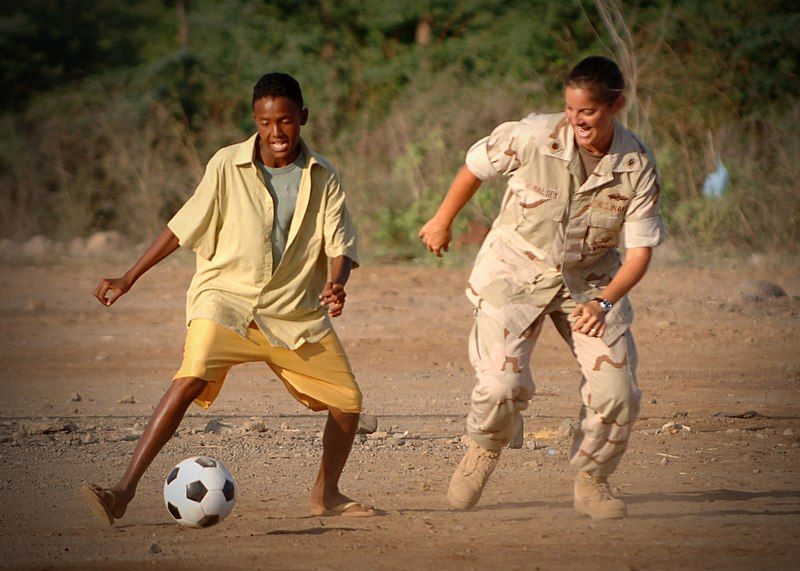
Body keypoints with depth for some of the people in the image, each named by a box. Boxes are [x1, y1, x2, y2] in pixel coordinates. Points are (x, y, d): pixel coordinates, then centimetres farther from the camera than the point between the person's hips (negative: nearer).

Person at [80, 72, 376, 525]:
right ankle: (124, 490, -30)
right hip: (226, 300, -3)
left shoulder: (322, 177, -1)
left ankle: (326, 494, 29)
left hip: (297, 314, 3)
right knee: (192, 379, -27)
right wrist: (129, 280, 4)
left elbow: (340, 243, -3)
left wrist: (337, 284, -26)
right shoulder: (227, 166, -6)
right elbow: (184, 228, 3)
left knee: (348, 400, 3)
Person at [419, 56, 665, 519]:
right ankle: (484, 452, 17)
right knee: (504, 384, -18)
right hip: (517, 269, -2)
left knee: (618, 392, -9)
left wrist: (604, 303, -24)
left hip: (592, 278, 2)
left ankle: (592, 481, 18)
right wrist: (442, 223, 13)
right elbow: (476, 167, 0)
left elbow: (640, 248, -10)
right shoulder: (534, 137, -20)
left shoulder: (638, 167, -15)